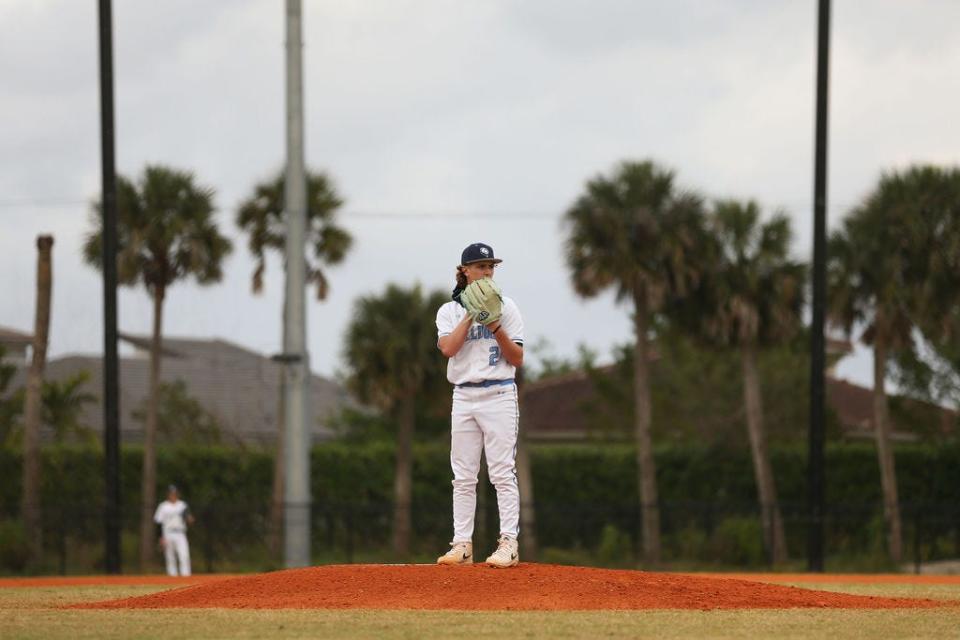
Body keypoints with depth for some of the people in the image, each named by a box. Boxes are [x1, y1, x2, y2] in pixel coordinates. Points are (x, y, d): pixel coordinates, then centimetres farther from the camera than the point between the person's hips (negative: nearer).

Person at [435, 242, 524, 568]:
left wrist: (496, 328, -12)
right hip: (463, 396, 2)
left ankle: (509, 544, -8)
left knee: (503, 472, -8)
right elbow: (448, 348, -9)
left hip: (499, 394, -2)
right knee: (463, 476, 2)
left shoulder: (506, 307, 5)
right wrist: (472, 314, -10)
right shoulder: (449, 311, 9)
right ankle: (462, 544, 5)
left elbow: (518, 359, 1)